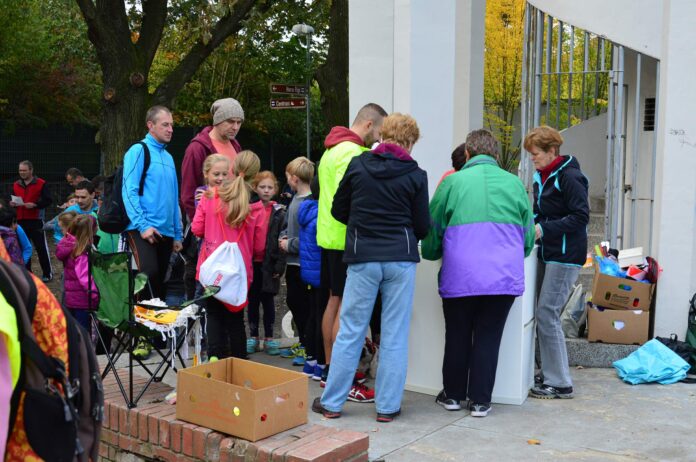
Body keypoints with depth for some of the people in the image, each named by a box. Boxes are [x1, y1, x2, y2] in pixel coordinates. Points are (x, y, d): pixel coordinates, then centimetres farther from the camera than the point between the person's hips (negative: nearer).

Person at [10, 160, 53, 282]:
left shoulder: (41, 183, -4)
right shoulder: (16, 185, 12)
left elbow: (47, 201, -9)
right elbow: (12, 200, 21)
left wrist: (34, 204, -21)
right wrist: (12, 204, -2)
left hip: (36, 220, -5)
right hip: (21, 221, 5)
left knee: (41, 247, -3)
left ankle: (48, 273, 5)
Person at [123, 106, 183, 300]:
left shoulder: (168, 157, 17)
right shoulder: (138, 151, -3)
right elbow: (129, 191, -11)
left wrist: (177, 234, 15)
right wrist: (142, 225, -19)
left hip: (166, 231, 7)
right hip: (142, 229, -7)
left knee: (159, 280, 10)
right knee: (149, 274, -22)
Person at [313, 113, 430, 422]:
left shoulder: (357, 165, 1)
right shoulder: (415, 174, -1)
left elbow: (338, 211, 8)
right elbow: (422, 226, 4)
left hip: (363, 258, 1)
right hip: (401, 259, 0)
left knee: (350, 332, 7)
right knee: (395, 335, 7)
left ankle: (332, 402, 14)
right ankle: (388, 406, 12)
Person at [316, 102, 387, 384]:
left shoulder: (333, 148, 17)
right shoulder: (352, 152, -16)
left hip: (329, 236, 11)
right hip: (345, 240, -11)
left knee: (334, 302, 16)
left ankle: (330, 369, 25)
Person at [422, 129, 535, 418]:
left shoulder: (452, 182, 0)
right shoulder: (514, 183, 6)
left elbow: (432, 232, 7)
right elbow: (528, 237, 13)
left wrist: (432, 252, 27)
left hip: (460, 277, -1)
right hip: (504, 276, 1)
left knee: (457, 336, 15)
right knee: (488, 338, 12)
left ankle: (453, 395, 27)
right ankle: (480, 400, 17)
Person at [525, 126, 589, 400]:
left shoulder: (569, 177, -13)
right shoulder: (541, 177, 13)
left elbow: (580, 217, -17)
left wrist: (543, 229, -20)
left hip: (566, 255, -9)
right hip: (548, 253, 9)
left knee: (547, 314, -9)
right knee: (543, 313, 11)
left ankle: (560, 384, 0)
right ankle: (549, 374, 22)